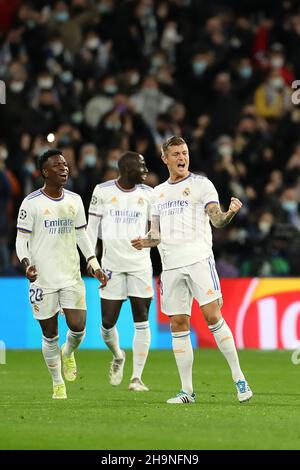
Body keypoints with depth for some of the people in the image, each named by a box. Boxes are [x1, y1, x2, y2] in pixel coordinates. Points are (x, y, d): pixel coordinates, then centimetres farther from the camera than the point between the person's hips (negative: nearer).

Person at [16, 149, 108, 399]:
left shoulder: (74, 200, 8)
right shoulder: (32, 202, -5)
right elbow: (21, 238, -4)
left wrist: (95, 265, 7)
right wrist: (27, 264, -21)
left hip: (71, 275, 3)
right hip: (43, 277, -3)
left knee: (78, 326, -10)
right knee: (50, 334, 2)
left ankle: (68, 353, 25)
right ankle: (58, 384, 18)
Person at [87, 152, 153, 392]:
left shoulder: (148, 193, 5)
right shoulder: (103, 191, 1)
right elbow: (92, 226, 6)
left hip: (140, 264, 1)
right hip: (112, 265, -1)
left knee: (141, 322, -4)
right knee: (108, 322, -2)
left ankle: (137, 377, 2)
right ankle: (118, 357, 30)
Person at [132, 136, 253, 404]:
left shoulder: (201, 184, 3)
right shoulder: (158, 193, 18)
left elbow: (217, 219, -6)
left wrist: (231, 213, -28)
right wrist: (145, 242, 1)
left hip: (199, 259, -5)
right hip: (171, 265, 5)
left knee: (212, 315, -14)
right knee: (178, 325, 2)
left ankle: (239, 378, -8)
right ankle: (187, 390, 7)